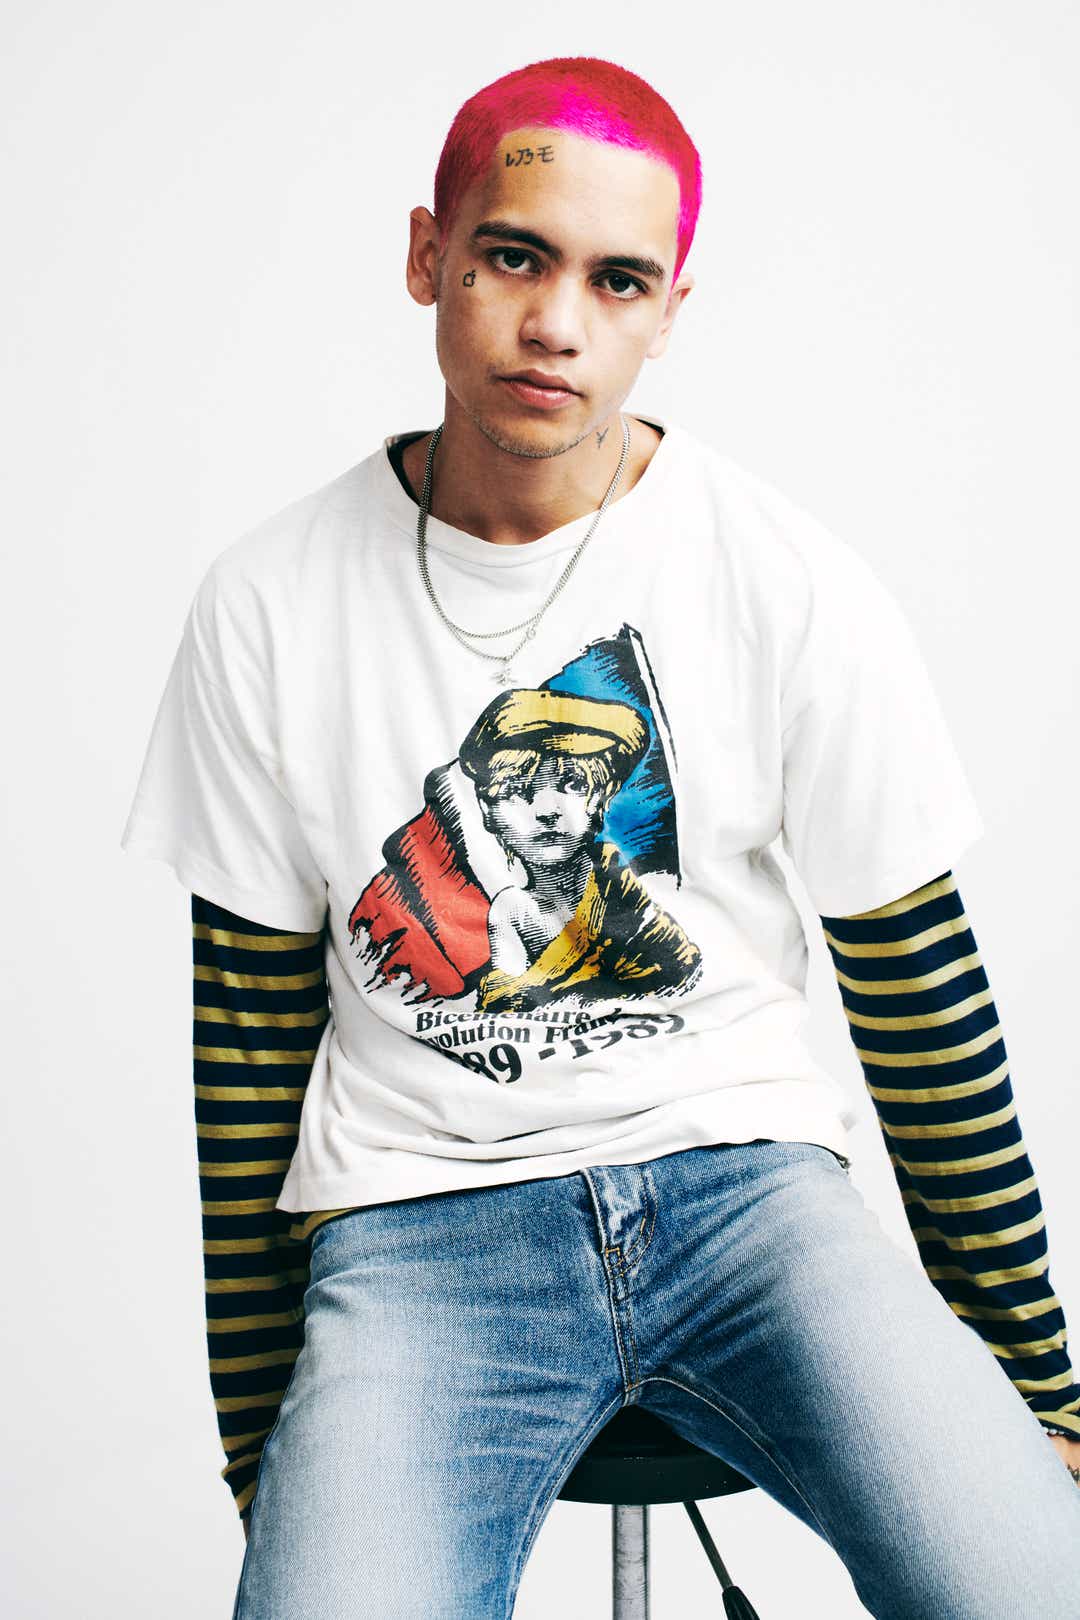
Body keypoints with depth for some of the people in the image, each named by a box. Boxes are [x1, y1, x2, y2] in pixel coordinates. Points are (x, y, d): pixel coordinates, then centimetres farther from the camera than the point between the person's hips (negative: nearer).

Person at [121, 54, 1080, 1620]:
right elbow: (250, 1035, 4)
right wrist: (259, 1444, 6)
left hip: (741, 1179, 1)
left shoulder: (796, 587, -4)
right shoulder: (270, 603, -1)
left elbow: (922, 996, 2)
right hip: (419, 1223, 0)